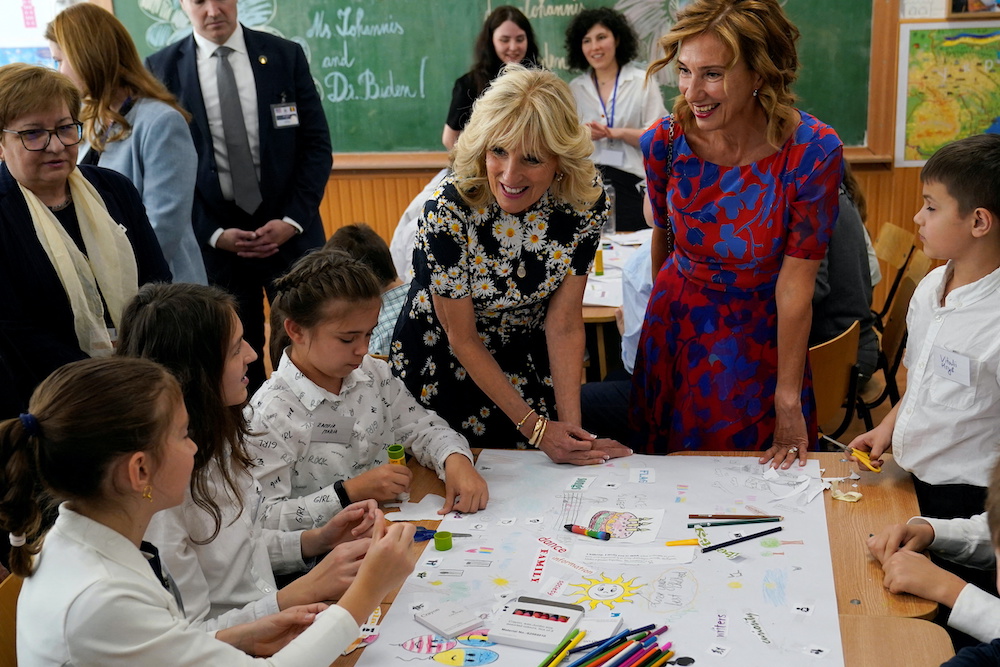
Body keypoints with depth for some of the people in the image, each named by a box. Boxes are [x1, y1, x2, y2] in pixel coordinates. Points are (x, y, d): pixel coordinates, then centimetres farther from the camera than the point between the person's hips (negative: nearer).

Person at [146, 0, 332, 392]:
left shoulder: (285, 56, 2)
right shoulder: (162, 69, 0)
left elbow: (317, 146, 2)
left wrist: (292, 220, -9)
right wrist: (212, 233, -9)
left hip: (291, 231, 1)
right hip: (215, 239, -1)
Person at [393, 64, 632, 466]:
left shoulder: (585, 203, -22)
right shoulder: (448, 211, -31)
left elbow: (564, 323, -16)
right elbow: (462, 338, -21)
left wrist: (571, 425, -22)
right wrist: (536, 427, -20)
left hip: (529, 364, 3)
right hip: (442, 366, -2)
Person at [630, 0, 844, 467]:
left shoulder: (813, 152, -24)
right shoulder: (664, 143, -16)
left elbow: (795, 284, -20)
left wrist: (789, 401, -15)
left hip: (760, 337, -2)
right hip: (677, 327, 2)